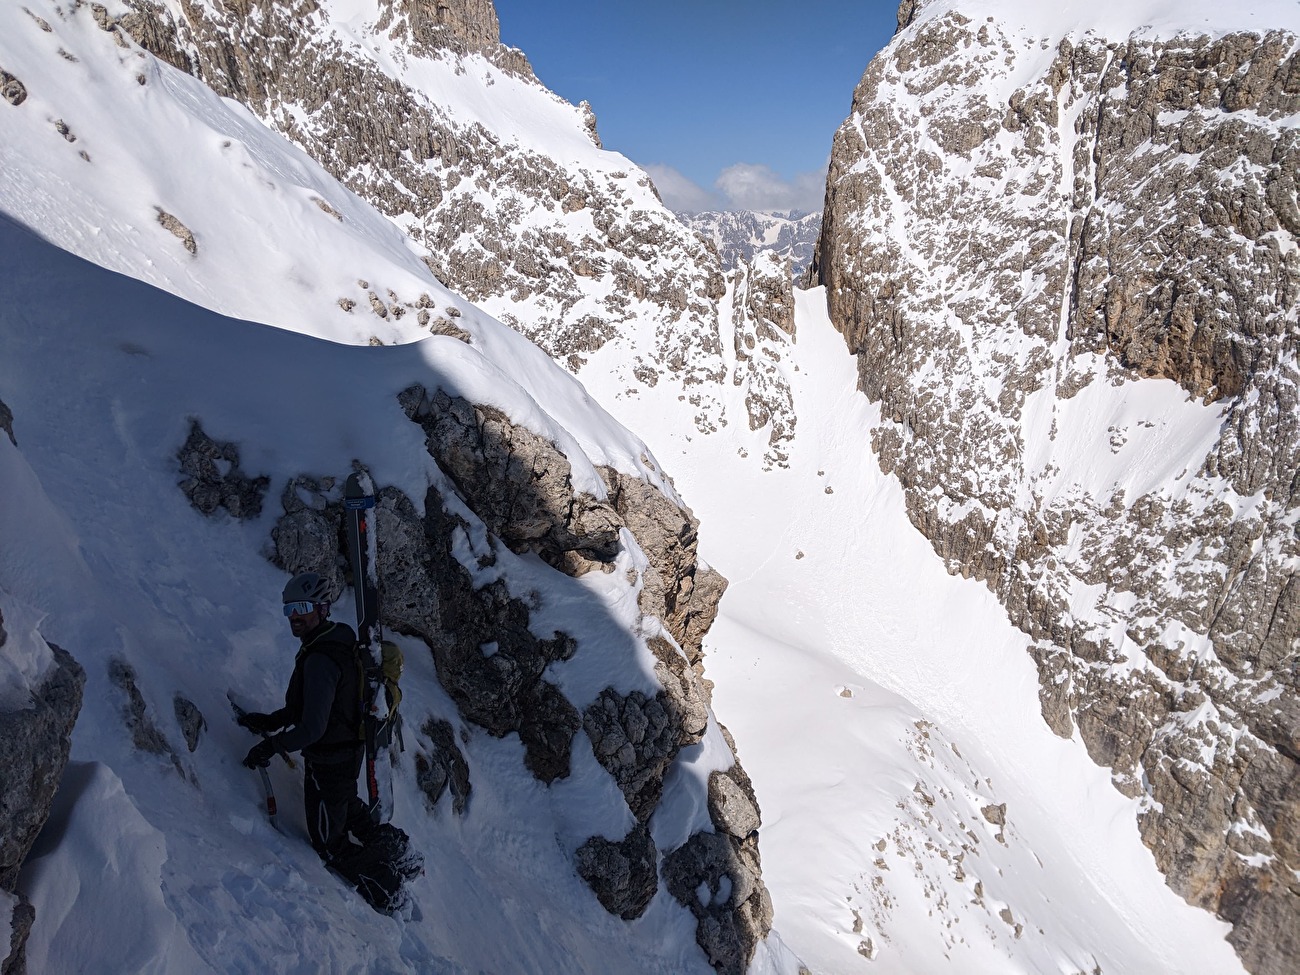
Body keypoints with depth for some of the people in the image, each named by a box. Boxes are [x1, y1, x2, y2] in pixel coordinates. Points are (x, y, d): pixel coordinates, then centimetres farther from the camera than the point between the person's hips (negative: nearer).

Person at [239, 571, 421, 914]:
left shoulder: (320, 660, -31)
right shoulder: (339, 638, -1)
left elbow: (312, 728, -31)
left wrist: (270, 748, -17)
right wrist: (272, 721, 11)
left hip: (328, 761, -9)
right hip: (350, 748, 9)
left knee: (330, 843, 12)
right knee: (347, 807, 33)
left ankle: (386, 891, 23)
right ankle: (398, 851, 41)